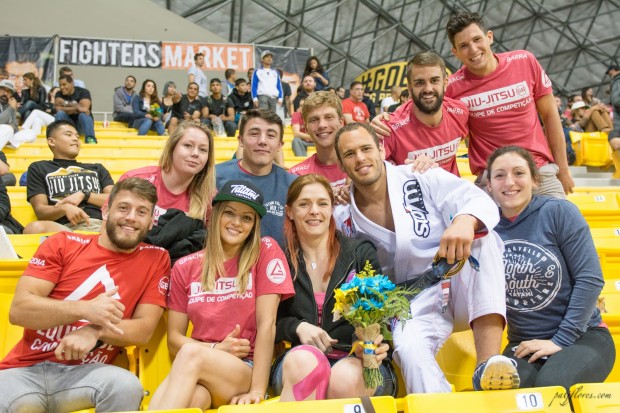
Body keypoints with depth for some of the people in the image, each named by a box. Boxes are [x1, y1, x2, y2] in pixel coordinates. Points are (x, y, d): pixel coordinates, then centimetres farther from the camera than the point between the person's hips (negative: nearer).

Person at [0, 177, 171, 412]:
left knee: (126, 386, -32)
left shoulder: (156, 259, 4)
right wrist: (85, 309, -20)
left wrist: (95, 332, -20)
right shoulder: (63, 244, 4)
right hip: (26, 369, -1)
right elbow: (19, 310, -5)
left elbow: (144, 329, -1)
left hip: (86, 373, 1)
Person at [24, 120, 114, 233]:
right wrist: (64, 208, -12)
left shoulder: (97, 168, 30)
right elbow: (40, 211, 9)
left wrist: (84, 195, 2)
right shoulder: (39, 169, 23)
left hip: (99, 226, 0)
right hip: (63, 228, 0)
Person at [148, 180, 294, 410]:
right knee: (191, 395, -38)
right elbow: (174, 338, 9)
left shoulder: (266, 252, 0)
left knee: (191, 354, -33)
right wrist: (217, 350, -9)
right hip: (196, 374, 1)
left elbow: (266, 324, -7)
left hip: (246, 370, -1)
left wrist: (257, 390, -14)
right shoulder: (185, 267, 9)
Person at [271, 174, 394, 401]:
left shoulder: (362, 253, 10)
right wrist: (297, 327, -9)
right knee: (304, 360, -36)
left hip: (358, 360, -1)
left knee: (346, 378, -37)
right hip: (297, 360, 1)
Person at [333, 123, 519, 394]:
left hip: (462, 288, 1)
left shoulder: (421, 178, -3)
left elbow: (482, 202, -16)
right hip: (415, 304, 0)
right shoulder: (344, 221, 2)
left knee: (482, 236, -31)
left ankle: (488, 361, -38)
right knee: (408, 348, -35)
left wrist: (464, 221, -40)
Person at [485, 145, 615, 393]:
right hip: (524, 345, 2)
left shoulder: (559, 212, -7)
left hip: (582, 336, -1)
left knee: (552, 386, -32)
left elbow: (590, 279, -8)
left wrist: (561, 340, -12)